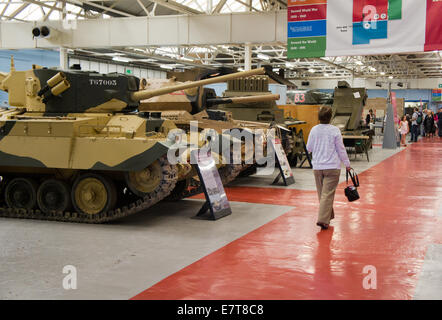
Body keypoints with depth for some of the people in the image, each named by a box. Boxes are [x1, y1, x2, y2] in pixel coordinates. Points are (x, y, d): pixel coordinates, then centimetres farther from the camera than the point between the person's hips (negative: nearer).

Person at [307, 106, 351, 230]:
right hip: (332, 167, -3)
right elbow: (341, 149, -3)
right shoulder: (335, 130, -9)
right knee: (328, 194, -4)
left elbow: (309, 148, 8)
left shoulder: (314, 130, -1)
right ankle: (323, 220, -12)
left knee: (322, 193, 16)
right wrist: (347, 164, 8)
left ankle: (328, 215, 30)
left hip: (317, 167, 4)